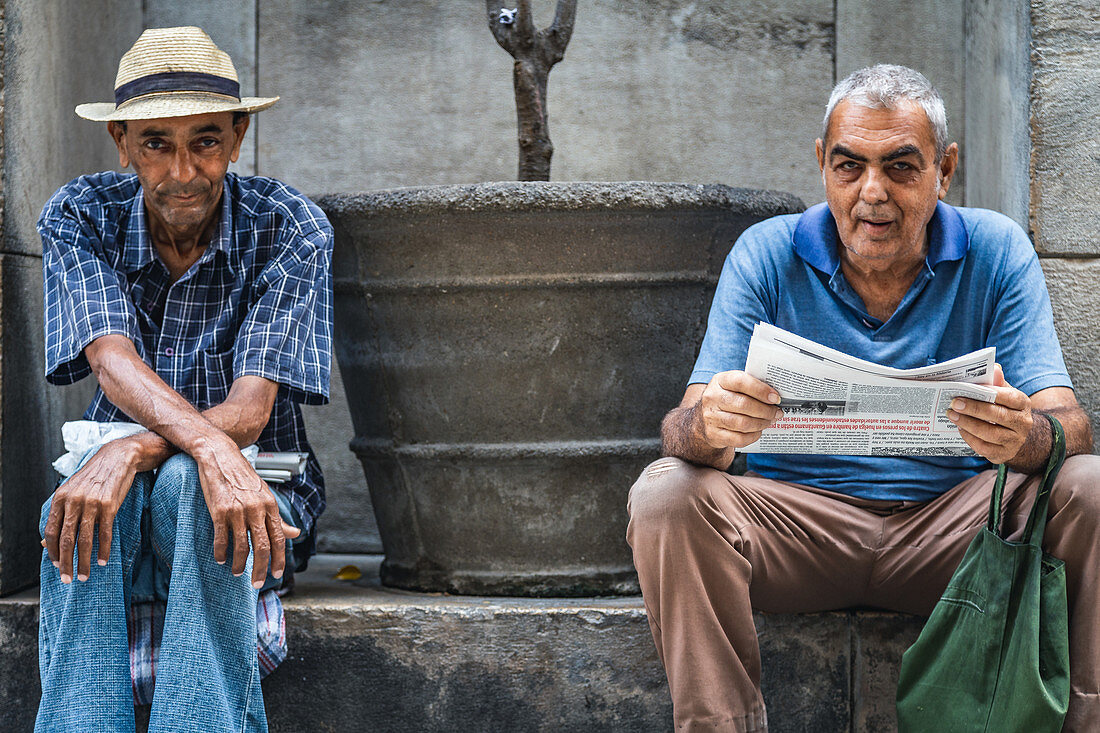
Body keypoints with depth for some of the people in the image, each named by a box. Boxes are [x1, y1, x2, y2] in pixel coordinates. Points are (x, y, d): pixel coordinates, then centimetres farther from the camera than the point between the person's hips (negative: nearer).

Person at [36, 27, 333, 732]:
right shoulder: (79, 217, -6)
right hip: (123, 480, 2)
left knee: (183, 487, -36)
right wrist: (211, 447, -44)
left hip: (261, 486, -2)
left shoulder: (290, 227, -13)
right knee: (74, 510, -34)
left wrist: (131, 452, -39)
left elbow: (249, 411, -20)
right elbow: (112, 361, -23)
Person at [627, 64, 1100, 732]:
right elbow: (688, 428, -9)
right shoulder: (767, 256, 0)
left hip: (953, 519, 0)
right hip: (796, 517, 0)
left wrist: (1028, 437, -35)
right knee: (667, 494, -26)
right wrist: (709, 427, -36)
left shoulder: (996, 251, 1)